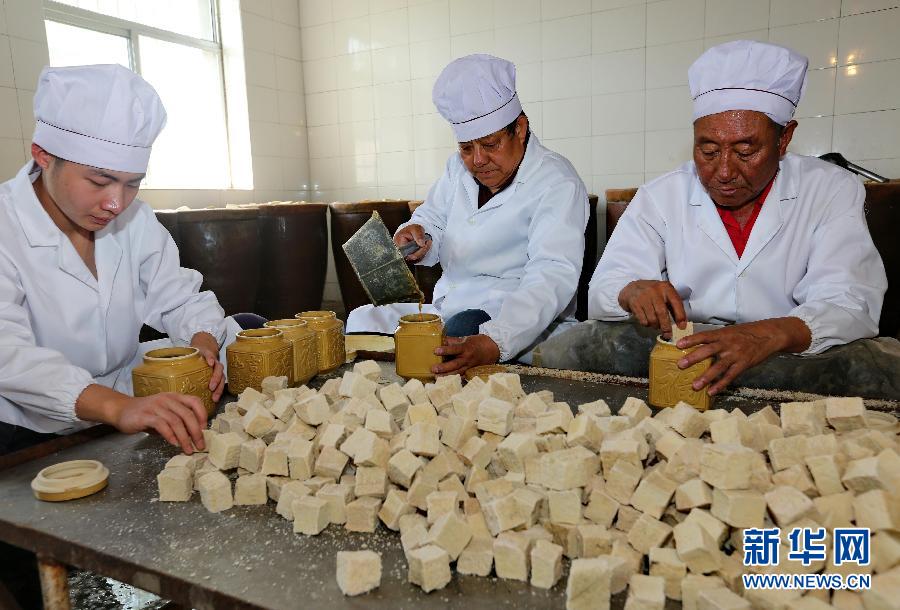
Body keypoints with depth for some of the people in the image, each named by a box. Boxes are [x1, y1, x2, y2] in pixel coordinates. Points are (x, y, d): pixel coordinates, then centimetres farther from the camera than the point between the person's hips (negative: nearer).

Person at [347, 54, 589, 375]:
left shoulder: (557, 183, -14)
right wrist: (417, 235, -7)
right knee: (363, 319, -8)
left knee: (462, 326, -36)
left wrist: (493, 343, -43)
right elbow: (433, 220, 22)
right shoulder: (459, 168, 11)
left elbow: (553, 277, -27)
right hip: (447, 308, 7)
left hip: (524, 324, -6)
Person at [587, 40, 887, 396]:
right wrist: (632, 292, -29)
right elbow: (602, 294, -4)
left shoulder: (833, 192, -2)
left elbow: (852, 306, -14)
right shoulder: (659, 197, 1)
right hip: (683, 361, 0)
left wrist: (771, 334, -36)